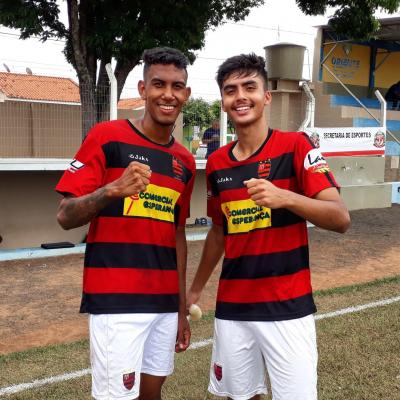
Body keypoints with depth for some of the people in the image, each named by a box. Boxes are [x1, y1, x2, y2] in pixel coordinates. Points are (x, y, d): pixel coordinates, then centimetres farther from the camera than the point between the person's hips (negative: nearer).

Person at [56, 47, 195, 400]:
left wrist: (182, 307, 15)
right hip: (115, 301, -5)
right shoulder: (107, 137, -6)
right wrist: (113, 190, -29)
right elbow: (66, 217, -9)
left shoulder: (184, 161, 10)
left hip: (165, 301, 6)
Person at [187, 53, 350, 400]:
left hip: (286, 306, -4)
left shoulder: (295, 146, -8)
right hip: (231, 307, 4)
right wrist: (196, 289, 21)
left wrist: (284, 197, -30)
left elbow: (340, 218, -15)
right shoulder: (216, 163, 6)